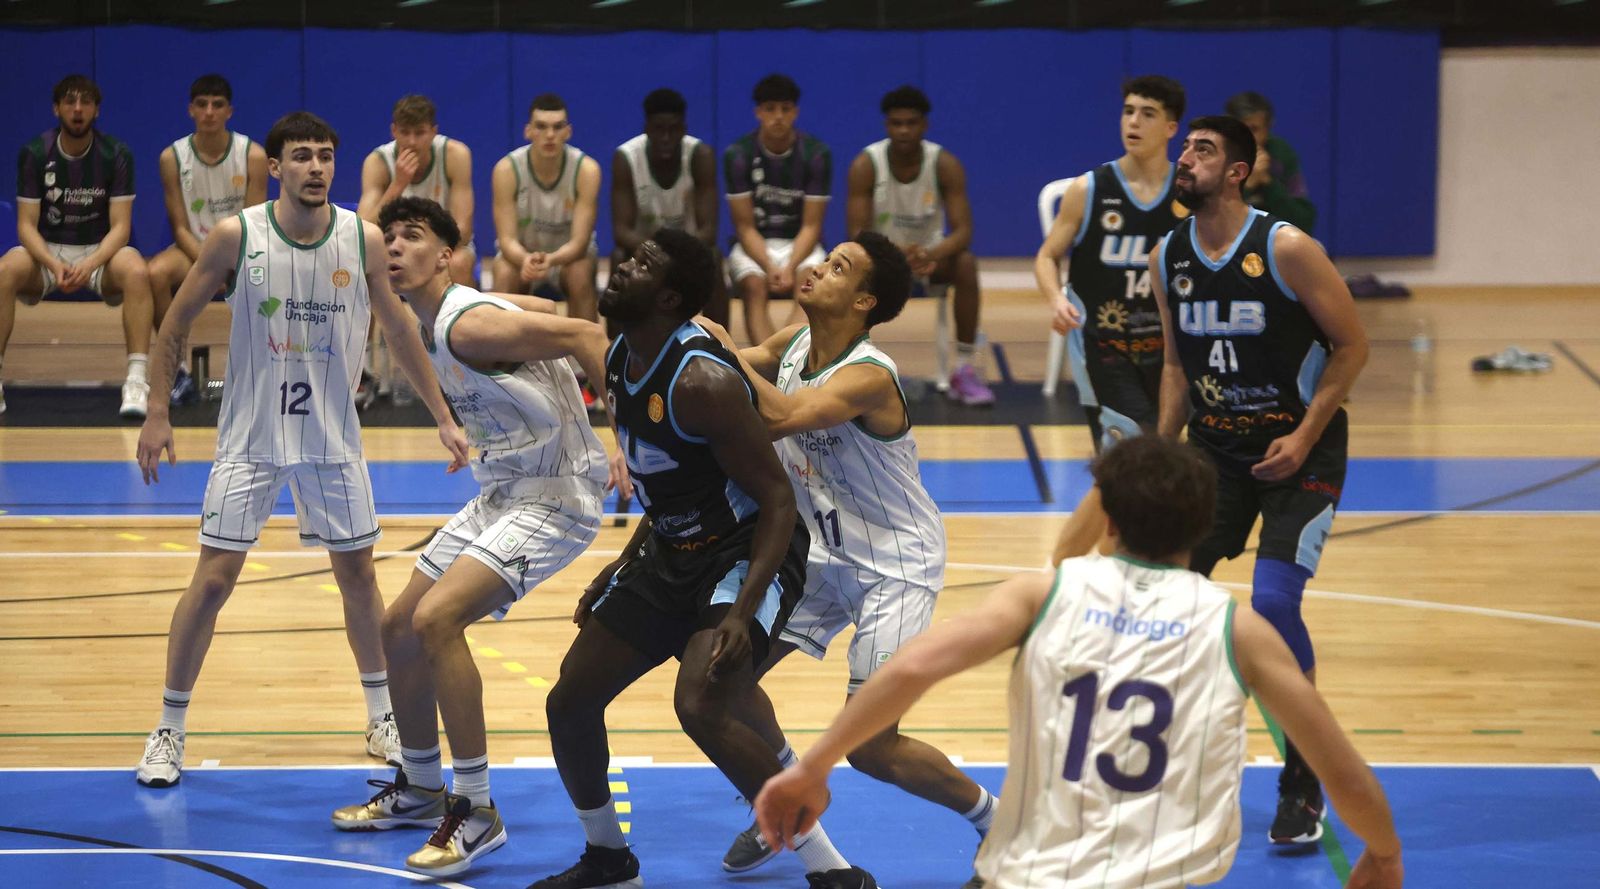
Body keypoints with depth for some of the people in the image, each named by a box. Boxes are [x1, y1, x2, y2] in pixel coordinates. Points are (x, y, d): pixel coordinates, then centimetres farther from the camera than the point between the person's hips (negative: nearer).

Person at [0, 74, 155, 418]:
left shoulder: (116, 155, -6)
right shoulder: (34, 154, -5)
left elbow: (120, 226, -10)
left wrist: (91, 264, -30)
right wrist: (53, 264, -28)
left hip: (101, 250, -1)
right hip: (46, 250, 1)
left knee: (137, 272, -35)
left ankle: (137, 381, -35)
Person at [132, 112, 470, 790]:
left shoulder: (363, 240, -6)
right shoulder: (236, 237, -12)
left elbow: (399, 332, 7)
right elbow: (176, 324, -2)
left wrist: (444, 418, 7)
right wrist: (157, 415, -7)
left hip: (333, 437, 2)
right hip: (250, 436, -2)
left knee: (357, 575, 9)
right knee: (212, 580, -5)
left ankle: (381, 718, 26)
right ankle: (168, 730, 7)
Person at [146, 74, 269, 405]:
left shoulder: (253, 155, -7)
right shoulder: (173, 157, -6)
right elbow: (180, 228, -6)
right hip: (195, 249, 0)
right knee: (155, 273, -33)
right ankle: (179, 368, -18)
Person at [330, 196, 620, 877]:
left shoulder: (471, 324, -22)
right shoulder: (431, 326, 8)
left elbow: (581, 335, -27)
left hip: (554, 500, -10)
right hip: (499, 494, 10)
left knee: (436, 620, -25)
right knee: (399, 629, 14)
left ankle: (477, 812, -16)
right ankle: (419, 789, 34)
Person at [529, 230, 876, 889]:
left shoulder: (701, 380, -24)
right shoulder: (620, 363, 4)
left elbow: (777, 500, -23)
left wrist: (744, 612, -32)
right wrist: (621, 569, 19)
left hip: (747, 554, -9)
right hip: (673, 553, 10)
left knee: (700, 707, -29)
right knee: (568, 703, 8)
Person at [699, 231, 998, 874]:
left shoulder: (869, 376, -28)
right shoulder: (794, 344, -3)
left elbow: (782, 417, -44)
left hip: (896, 567, -8)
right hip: (825, 555, 8)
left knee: (870, 749, -12)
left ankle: (994, 819, 12)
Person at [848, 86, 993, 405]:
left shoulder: (945, 165, -15)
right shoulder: (865, 166, -18)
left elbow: (963, 231, -20)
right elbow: (857, 235, -22)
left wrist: (932, 255, -43)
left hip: (930, 254, 1)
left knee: (966, 264, -31)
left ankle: (966, 370, -24)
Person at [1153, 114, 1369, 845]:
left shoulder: (1286, 249, -17)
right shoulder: (1168, 258, 0)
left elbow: (1352, 345, -11)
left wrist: (1305, 436, -18)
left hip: (1300, 448, -5)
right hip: (1216, 446, 5)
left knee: (1273, 602, -18)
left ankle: (1303, 785, -2)